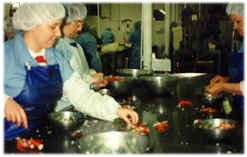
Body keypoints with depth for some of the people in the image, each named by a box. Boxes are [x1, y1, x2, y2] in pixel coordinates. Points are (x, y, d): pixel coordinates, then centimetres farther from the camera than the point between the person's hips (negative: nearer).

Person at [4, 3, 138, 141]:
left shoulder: (56, 58, 7)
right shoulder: (7, 54, -11)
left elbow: (81, 95, 3)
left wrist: (116, 110, -8)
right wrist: (5, 101, -31)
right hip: (10, 140, -5)